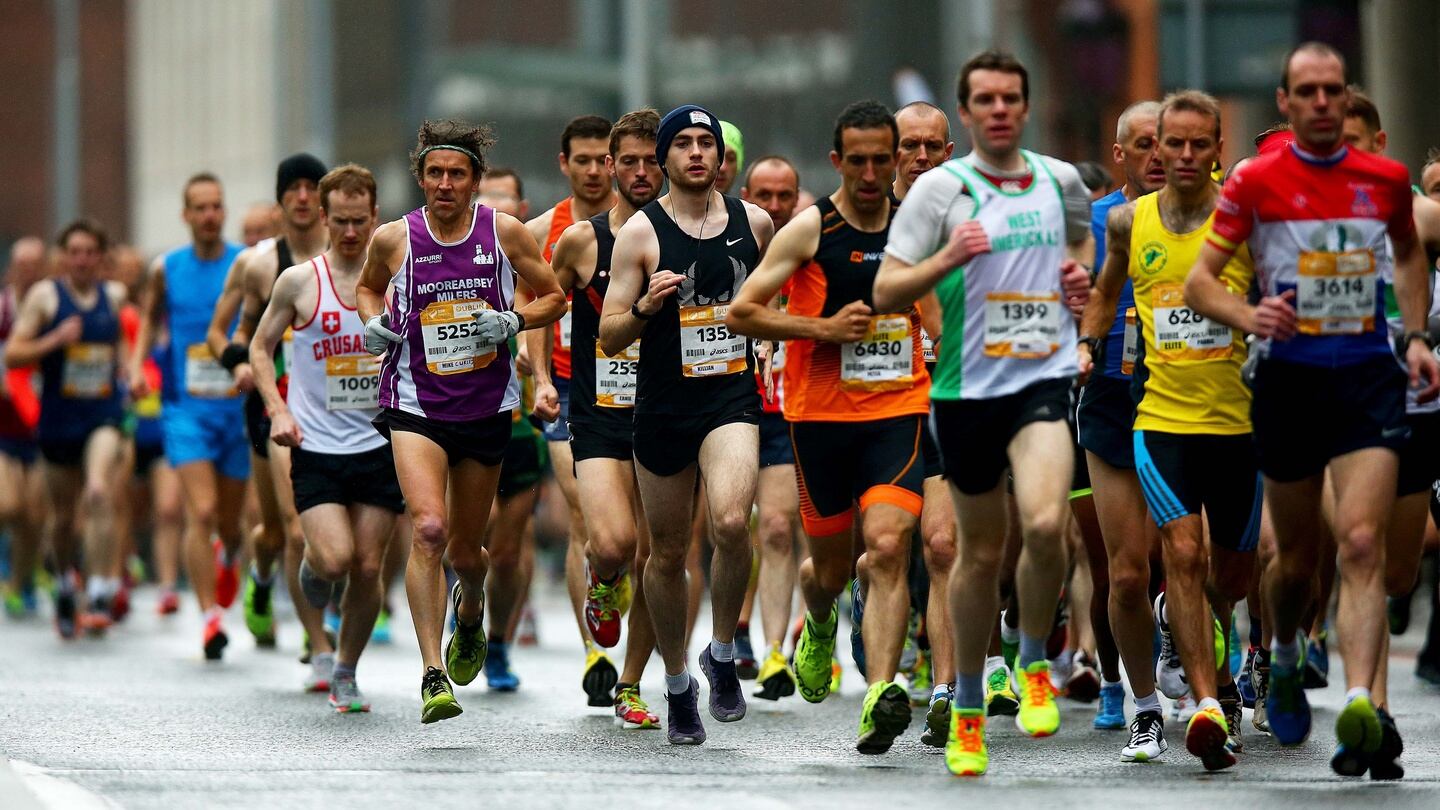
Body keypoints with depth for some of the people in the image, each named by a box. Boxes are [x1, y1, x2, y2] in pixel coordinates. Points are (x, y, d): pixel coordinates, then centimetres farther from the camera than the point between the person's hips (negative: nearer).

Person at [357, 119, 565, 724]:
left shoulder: (505, 233, -3)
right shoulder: (393, 239, -3)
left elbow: (554, 298, 7)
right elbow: (368, 287, 19)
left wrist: (513, 322, -12)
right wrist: (374, 324, -2)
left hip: (486, 407, 2)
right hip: (415, 403, -2)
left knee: (464, 549, 13)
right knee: (428, 528, -23)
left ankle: (470, 611, 51)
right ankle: (434, 675, -23)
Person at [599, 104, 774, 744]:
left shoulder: (755, 223, 5)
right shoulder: (641, 233, -3)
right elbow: (609, 337, -4)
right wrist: (645, 307, -23)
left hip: (732, 400, 0)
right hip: (662, 405, 0)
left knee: (731, 521, -26)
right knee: (667, 552, 9)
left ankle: (722, 653, -5)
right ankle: (677, 683, 29)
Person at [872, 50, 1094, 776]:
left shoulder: (1061, 182, 7)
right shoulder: (940, 189, -3)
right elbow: (885, 292, -6)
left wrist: (1082, 275, 10)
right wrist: (947, 259, -22)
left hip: (1044, 378, 1)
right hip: (967, 387, -1)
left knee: (1045, 524, -23)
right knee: (980, 553, 8)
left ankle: (1034, 664, 1)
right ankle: (967, 706, 26)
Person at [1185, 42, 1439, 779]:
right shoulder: (1255, 182, -3)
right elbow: (1198, 281, -3)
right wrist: (1249, 317, -22)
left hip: (1368, 377, 0)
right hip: (1289, 377, 0)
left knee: (1362, 544, -16)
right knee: (1296, 555, 10)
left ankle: (1359, 705, -27)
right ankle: (1284, 663, 41)